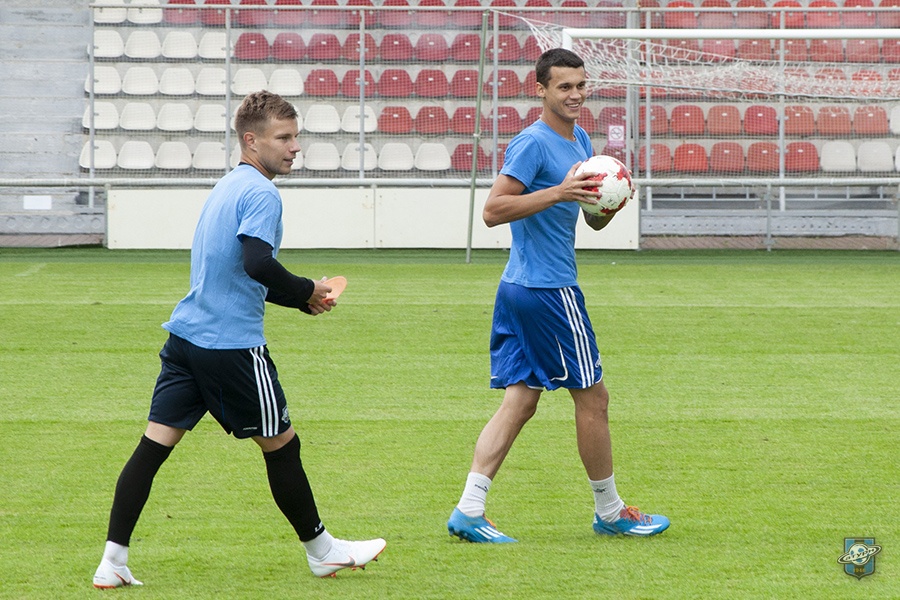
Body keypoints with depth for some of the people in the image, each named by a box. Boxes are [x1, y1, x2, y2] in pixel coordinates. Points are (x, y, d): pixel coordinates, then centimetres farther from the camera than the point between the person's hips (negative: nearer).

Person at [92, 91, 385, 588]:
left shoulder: (227, 188, 18)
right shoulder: (260, 192, -12)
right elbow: (257, 264, -27)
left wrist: (301, 300, 19)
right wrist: (307, 291, -12)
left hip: (186, 337, 8)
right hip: (232, 344, -8)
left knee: (155, 443, 1)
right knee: (281, 445, 8)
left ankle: (112, 560, -4)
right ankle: (321, 550, 22)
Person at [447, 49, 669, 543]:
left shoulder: (579, 141, 15)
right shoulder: (532, 143, -14)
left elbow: (595, 220, 21)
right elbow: (493, 210, -20)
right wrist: (558, 192, -26)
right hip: (548, 291, -9)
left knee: (520, 400, 5)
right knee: (592, 396, 2)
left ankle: (469, 511, 0)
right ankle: (609, 512, 14)